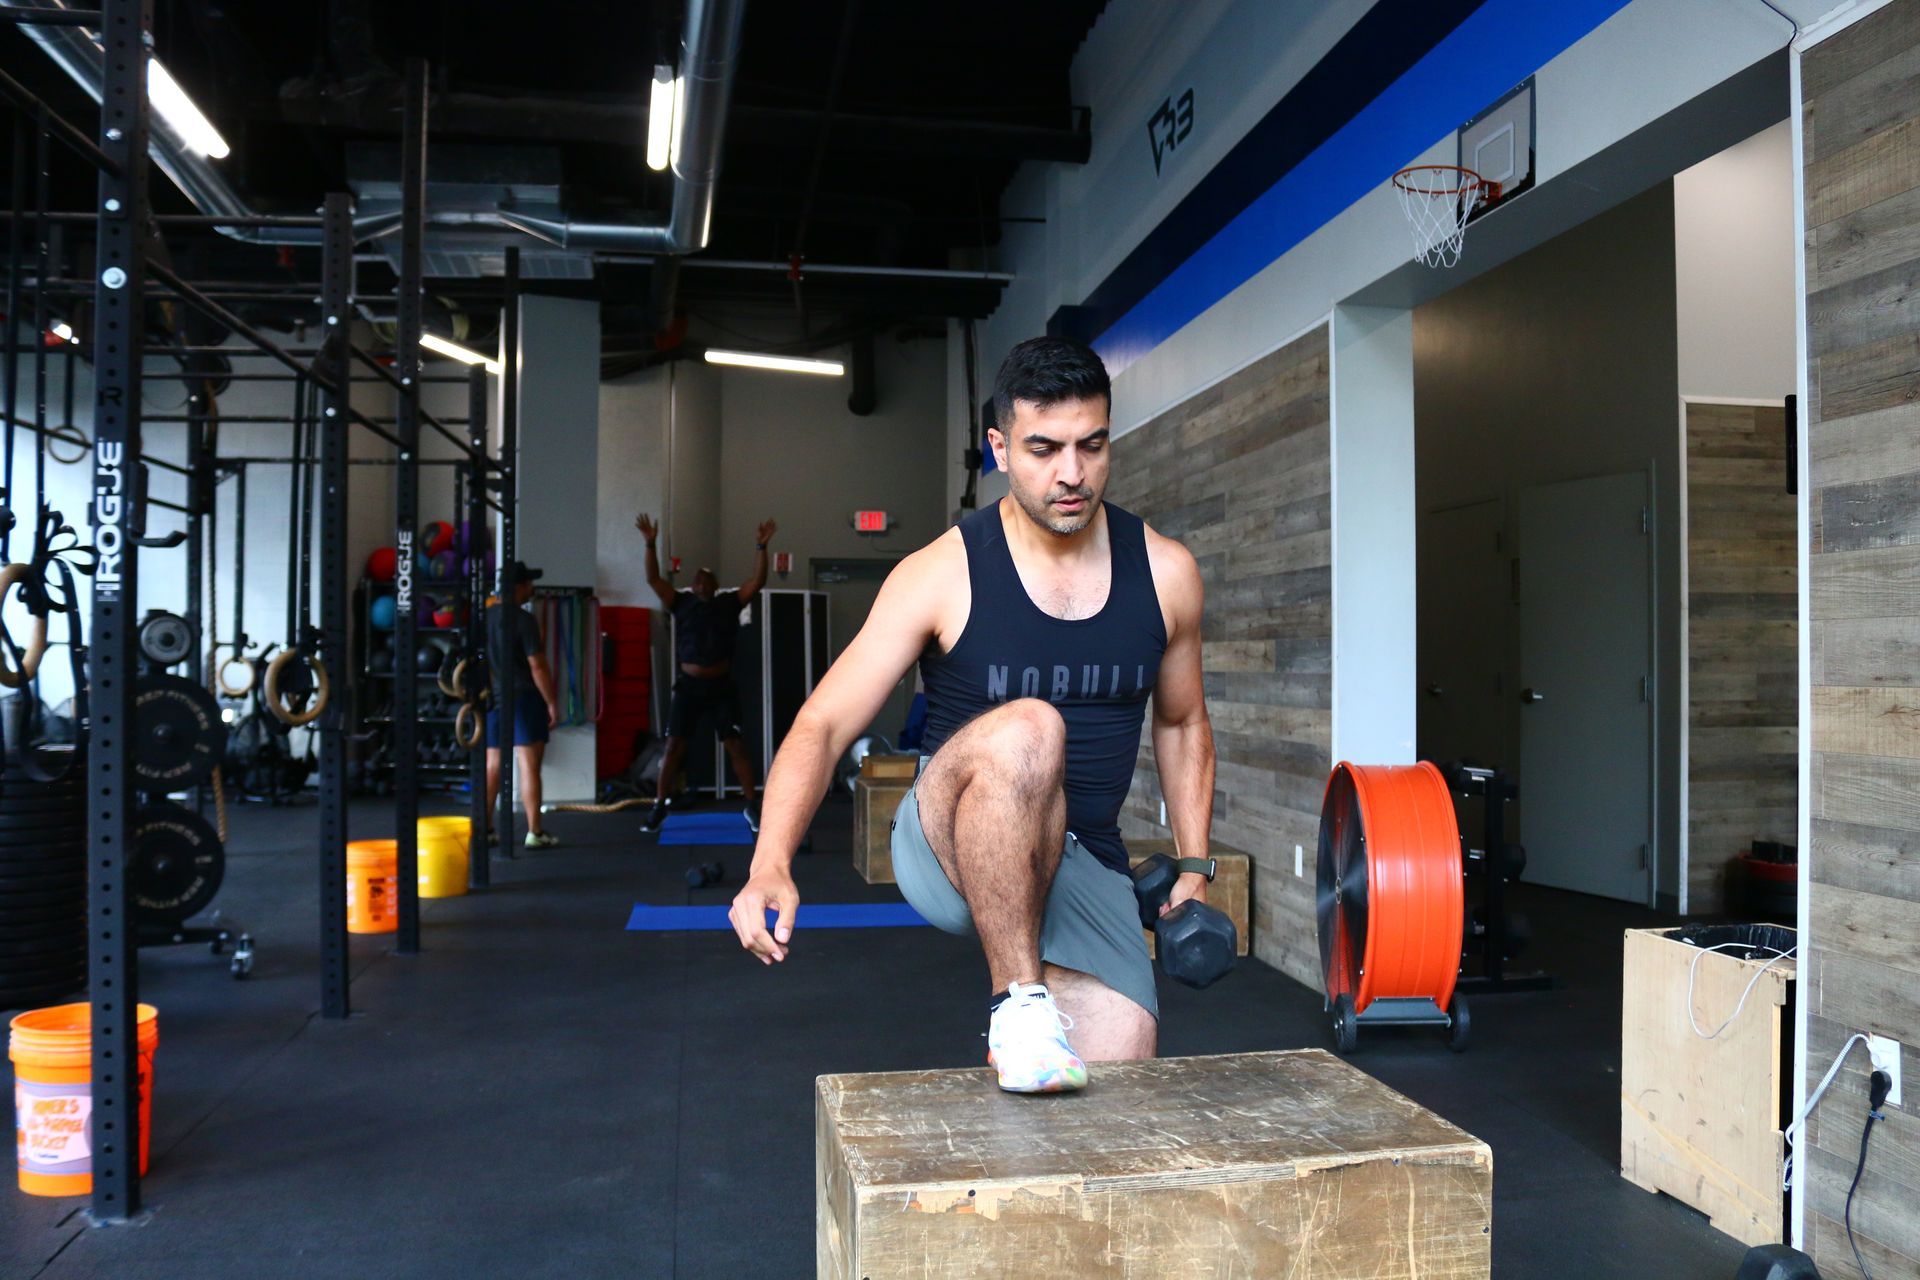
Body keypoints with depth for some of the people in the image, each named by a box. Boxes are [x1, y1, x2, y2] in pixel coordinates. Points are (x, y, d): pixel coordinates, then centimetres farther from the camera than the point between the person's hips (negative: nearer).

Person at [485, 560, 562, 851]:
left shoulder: (483, 617, 8)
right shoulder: (523, 620, -14)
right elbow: (538, 666, -16)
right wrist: (552, 702, -9)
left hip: (492, 700, 7)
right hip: (523, 699, -7)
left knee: (492, 767, 11)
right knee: (529, 767, -5)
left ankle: (484, 830, 14)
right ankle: (535, 833, -4)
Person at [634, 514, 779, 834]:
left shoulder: (730, 603, 3)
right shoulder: (682, 603, 3)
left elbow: (758, 581, -5)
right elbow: (653, 579, -4)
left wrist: (761, 547, -14)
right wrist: (651, 544, -14)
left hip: (722, 686, 0)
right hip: (688, 686, 0)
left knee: (736, 745, 0)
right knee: (674, 746, 1)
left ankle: (752, 806, 8)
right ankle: (659, 808, 9)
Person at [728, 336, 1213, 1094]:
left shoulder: (1165, 573, 0)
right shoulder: (942, 575, -11)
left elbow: (1181, 724, 15)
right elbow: (824, 724, -13)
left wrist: (1193, 867, 8)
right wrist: (771, 864, -29)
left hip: (1085, 868, 4)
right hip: (952, 849, -4)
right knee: (1027, 729, -37)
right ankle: (1016, 1002, -24)